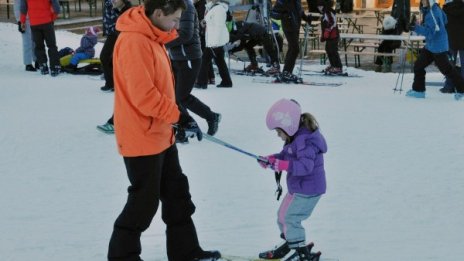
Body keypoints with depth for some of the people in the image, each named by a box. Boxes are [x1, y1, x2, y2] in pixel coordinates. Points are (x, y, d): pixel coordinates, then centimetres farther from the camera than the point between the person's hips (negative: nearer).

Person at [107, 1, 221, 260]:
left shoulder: (152, 38, 10)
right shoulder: (134, 42, -22)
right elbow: (143, 96, -26)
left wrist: (177, 118, 11)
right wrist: (179, 116, -19)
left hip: (160, 134, 10)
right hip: (142, 137, -10)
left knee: (177, 193, 16)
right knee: (145, 200, 0)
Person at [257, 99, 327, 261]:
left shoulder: (305, 140, -27)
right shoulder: (296, 137, 5)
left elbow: (305, 166, -36)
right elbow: (286, 154, 16)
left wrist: (282, 165, -40)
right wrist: (270, 159, -1)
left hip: (308, 190, -11)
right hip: (297, 188, 11)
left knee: (290, 218, -7)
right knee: (282, 215, 21)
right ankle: (289, 243, 41)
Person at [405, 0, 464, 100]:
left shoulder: (432, 14, -24)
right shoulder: (436, 9, 4)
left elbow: (430, 32, -27)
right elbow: (444, 20, 17)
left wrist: (417, 28, -33)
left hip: (438, 46, -10)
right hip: (430, 45, 10)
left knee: (446, 68, -1)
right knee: (418, 65, 9)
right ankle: (418, 90, 16)